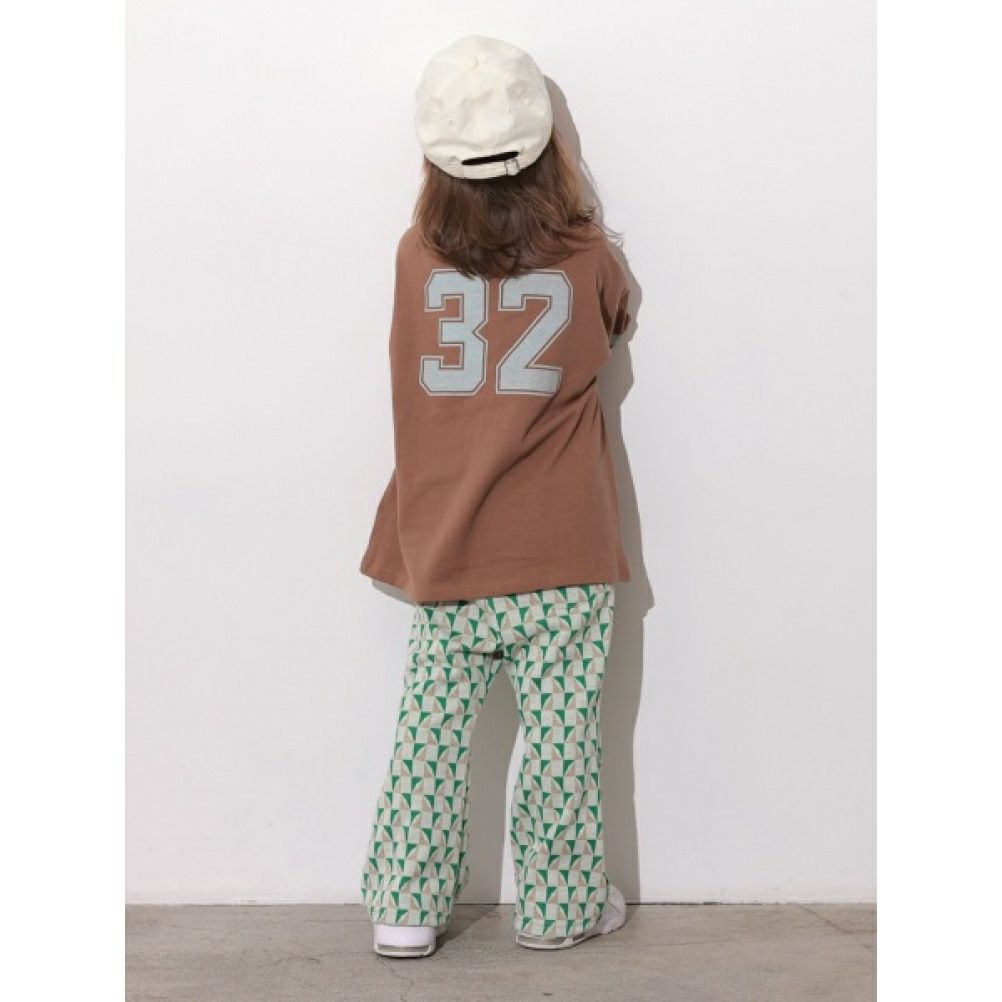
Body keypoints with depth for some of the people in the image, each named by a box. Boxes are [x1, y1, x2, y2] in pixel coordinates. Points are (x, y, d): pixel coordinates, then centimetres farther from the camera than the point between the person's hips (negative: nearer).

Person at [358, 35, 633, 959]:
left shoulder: (416, 260, -5)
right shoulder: (587, 260, -7)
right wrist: (558, 177, 21)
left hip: (445, 563, 2)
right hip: (563, 564, -2)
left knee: (431, 736, 11)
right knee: (560, 735, 9)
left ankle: (407, 908, 17)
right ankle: (560, 906, 20)